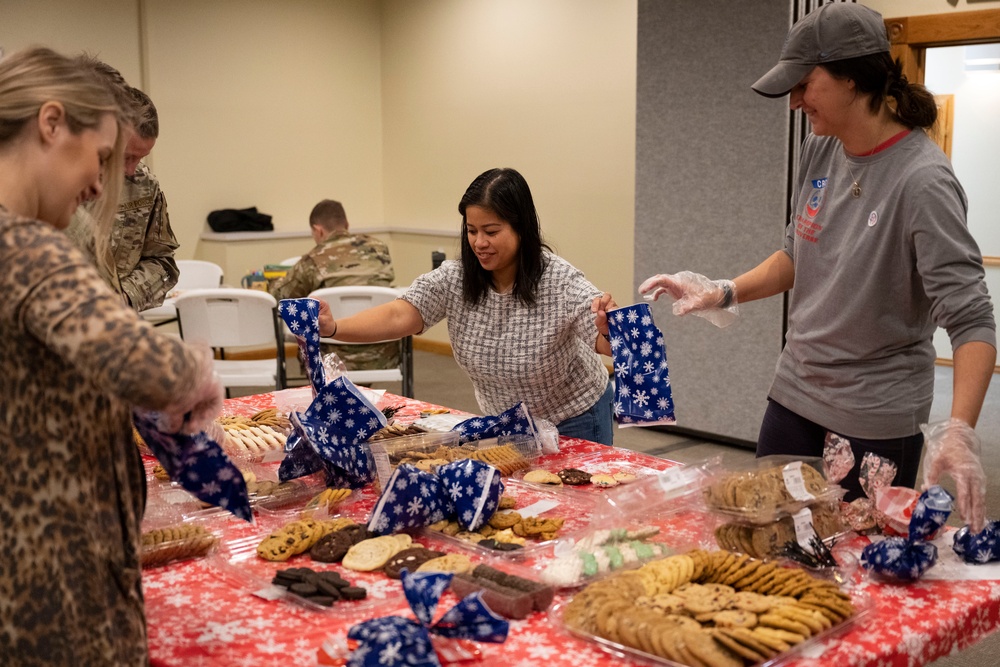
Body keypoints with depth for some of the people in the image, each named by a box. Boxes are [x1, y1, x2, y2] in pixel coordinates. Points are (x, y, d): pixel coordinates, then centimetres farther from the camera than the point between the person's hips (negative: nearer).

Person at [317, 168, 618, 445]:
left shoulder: (559, 282, -26)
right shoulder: (453, 279, -15)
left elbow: (608, 344, -33)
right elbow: (398, 316, -26)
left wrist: (609, 328, -58)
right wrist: (333, 327, -43)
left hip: (574, 423, -3)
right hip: (502, 422, 4)